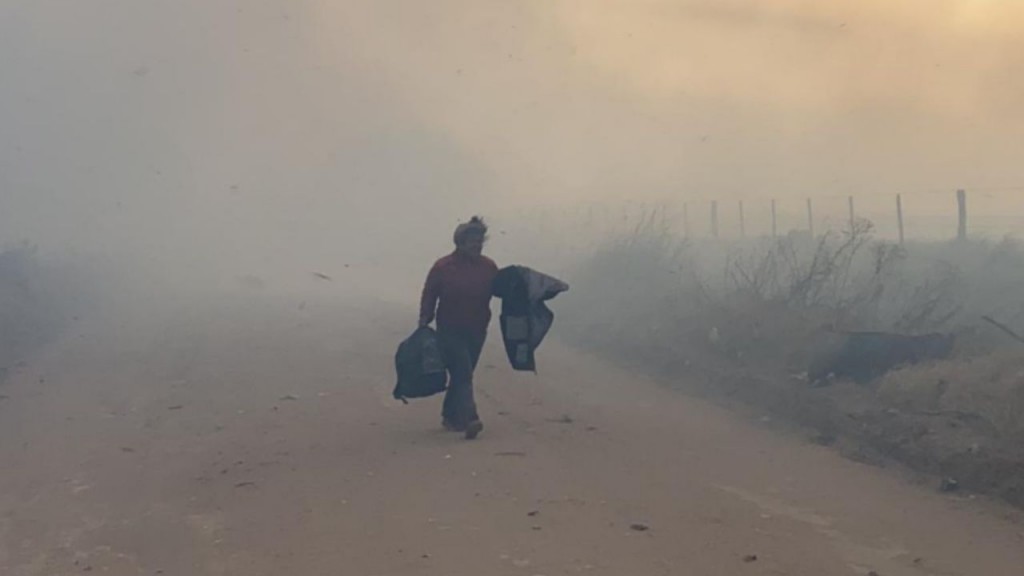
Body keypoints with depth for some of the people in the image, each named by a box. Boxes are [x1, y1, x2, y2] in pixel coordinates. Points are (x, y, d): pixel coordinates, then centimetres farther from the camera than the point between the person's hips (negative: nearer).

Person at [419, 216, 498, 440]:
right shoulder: (443, 267, -8)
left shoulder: (488, 267, 1)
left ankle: (450, 415, 28)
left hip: (476, 331, 4)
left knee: (461, 375, 14)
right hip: (450, 331, -4)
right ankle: (469, 419, -21)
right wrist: (424, 322, -7)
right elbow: (429, 296, -2)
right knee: (463, 374, -14)